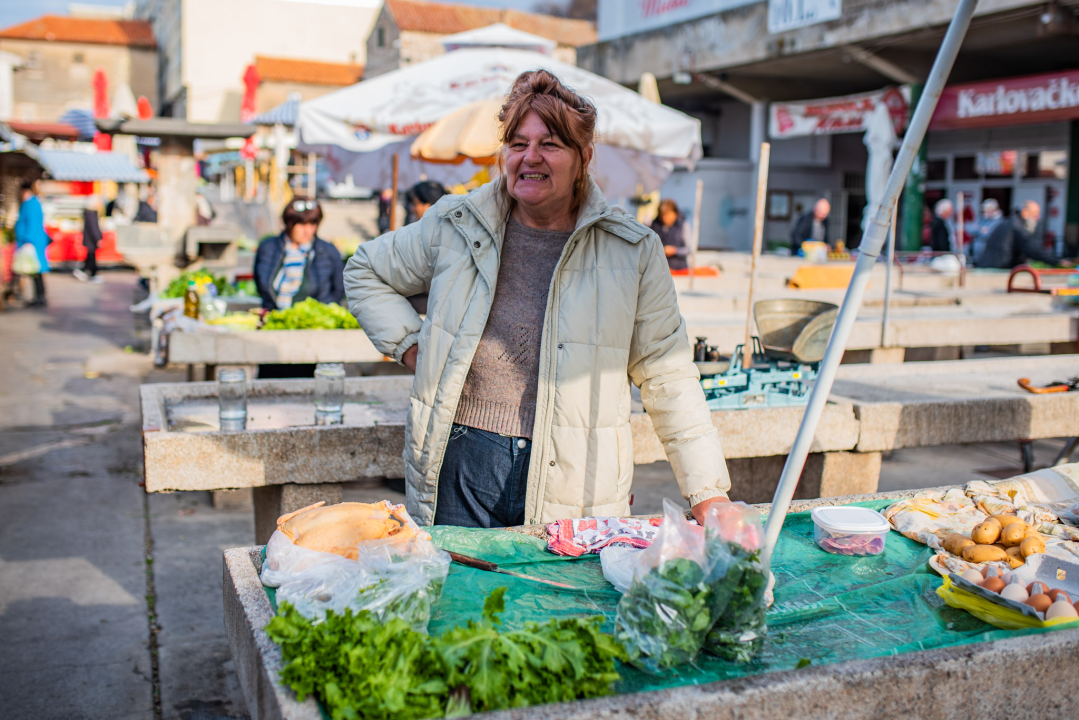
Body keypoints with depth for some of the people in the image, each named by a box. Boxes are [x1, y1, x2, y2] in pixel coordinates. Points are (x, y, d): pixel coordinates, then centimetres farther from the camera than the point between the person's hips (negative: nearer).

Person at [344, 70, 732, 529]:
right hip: (461, 471, 1)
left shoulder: (634, 252, 1)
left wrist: (708, 493, -1)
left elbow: (669, 379, 3)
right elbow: (365, 273, 20)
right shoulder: (454, 227, 4)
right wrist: (409, 345, 4)